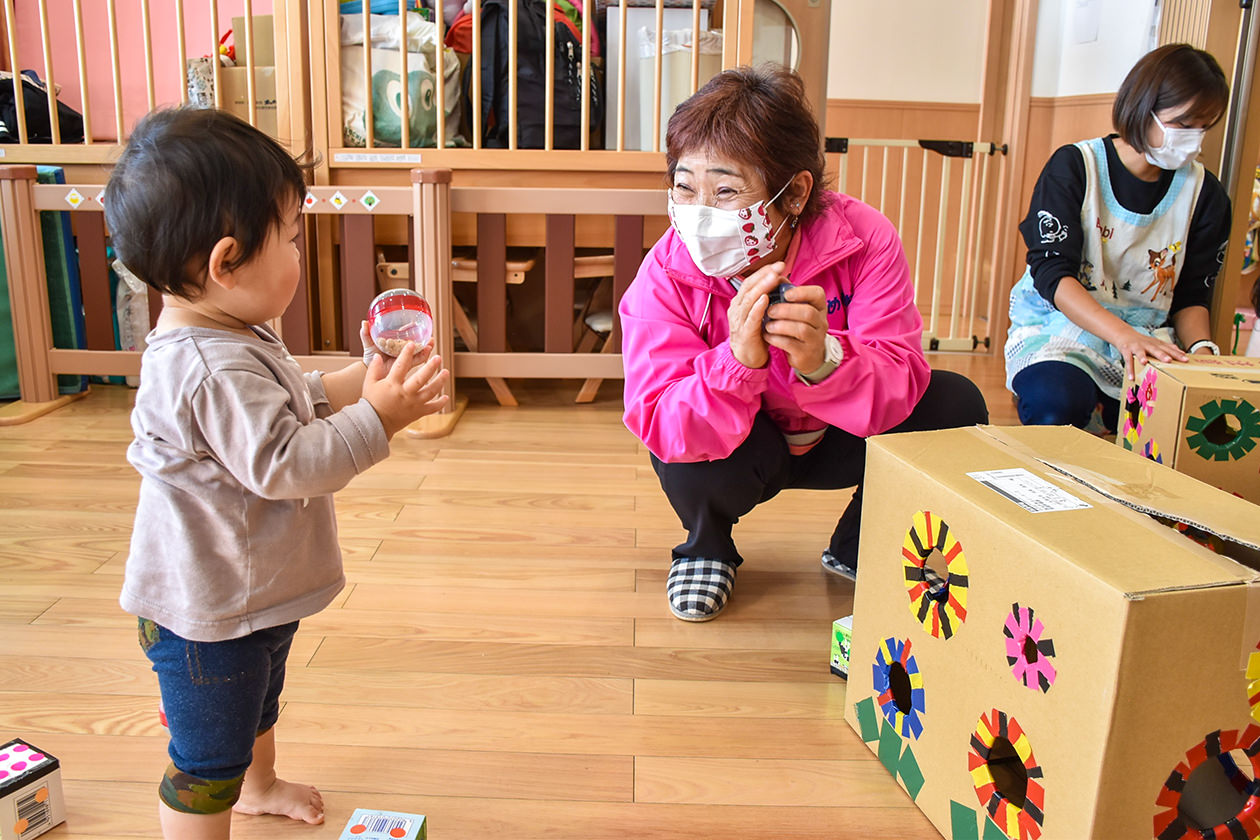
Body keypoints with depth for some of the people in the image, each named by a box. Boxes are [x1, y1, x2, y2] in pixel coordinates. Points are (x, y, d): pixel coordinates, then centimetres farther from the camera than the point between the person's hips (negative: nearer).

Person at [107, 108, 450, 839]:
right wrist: (378, 418, -33)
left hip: (253, 589, 11)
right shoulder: (213, 369, -34)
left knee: (257, 701, 35)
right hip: (208, 613, -11)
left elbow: (282, 413, 13)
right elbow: (283, 464, -36)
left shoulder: (232, 339, 1)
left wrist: (350, 387, 1)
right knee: (206, 762, 9)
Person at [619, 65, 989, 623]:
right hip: (741, 452, -2)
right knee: (683, 450, -35)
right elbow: (658, 424, -34)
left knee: (956, 405, -18)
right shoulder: (666, 275, -27)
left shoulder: (863, 239, -25)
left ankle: (858, 547, 8)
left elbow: (900, 384, -29)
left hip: (839, 442, 2)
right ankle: (706, 547, 5)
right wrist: (738, 362, -53)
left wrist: (824, 360, -52)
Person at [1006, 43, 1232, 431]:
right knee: (1056, 401, -37)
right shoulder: (1074, 167, -6)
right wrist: (1123, 335, -31)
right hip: (1057, 327, -4)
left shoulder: (1204, 194, 6)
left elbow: (1192, 296, 12)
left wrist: (1201, 348, -13)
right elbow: (1051, 272, -16)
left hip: (1149, 340, 4)